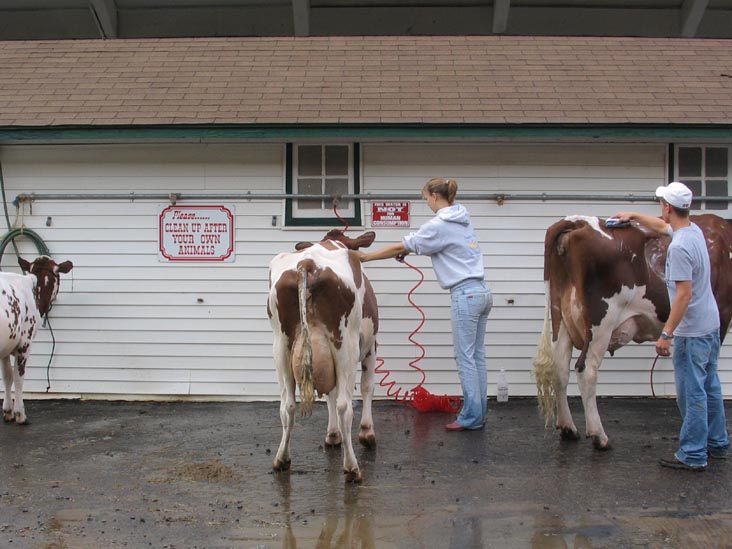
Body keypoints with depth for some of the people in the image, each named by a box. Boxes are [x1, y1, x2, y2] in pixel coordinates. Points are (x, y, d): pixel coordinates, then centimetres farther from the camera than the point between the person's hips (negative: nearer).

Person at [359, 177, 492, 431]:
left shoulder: (439, 225, -12)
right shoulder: (462, 220, 14)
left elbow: (400, 247, -7)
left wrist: (365, 257, 2)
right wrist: (408, 249, 7)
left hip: (465, 294, -9)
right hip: (481, 292, 9)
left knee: (465, 358, -4)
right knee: (477, 355, 10)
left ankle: (471, 417, 0)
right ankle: (478, 413, 14)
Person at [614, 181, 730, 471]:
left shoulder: (679, 247, -24)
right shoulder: (693, 230, 6)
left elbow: (684, 295, -26)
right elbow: (662, 226, 29)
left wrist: (666, 334, -22)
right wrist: (633, 216, 38)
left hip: (692, 331, -10)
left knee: (692, 393, -2)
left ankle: (693, 455, 4)